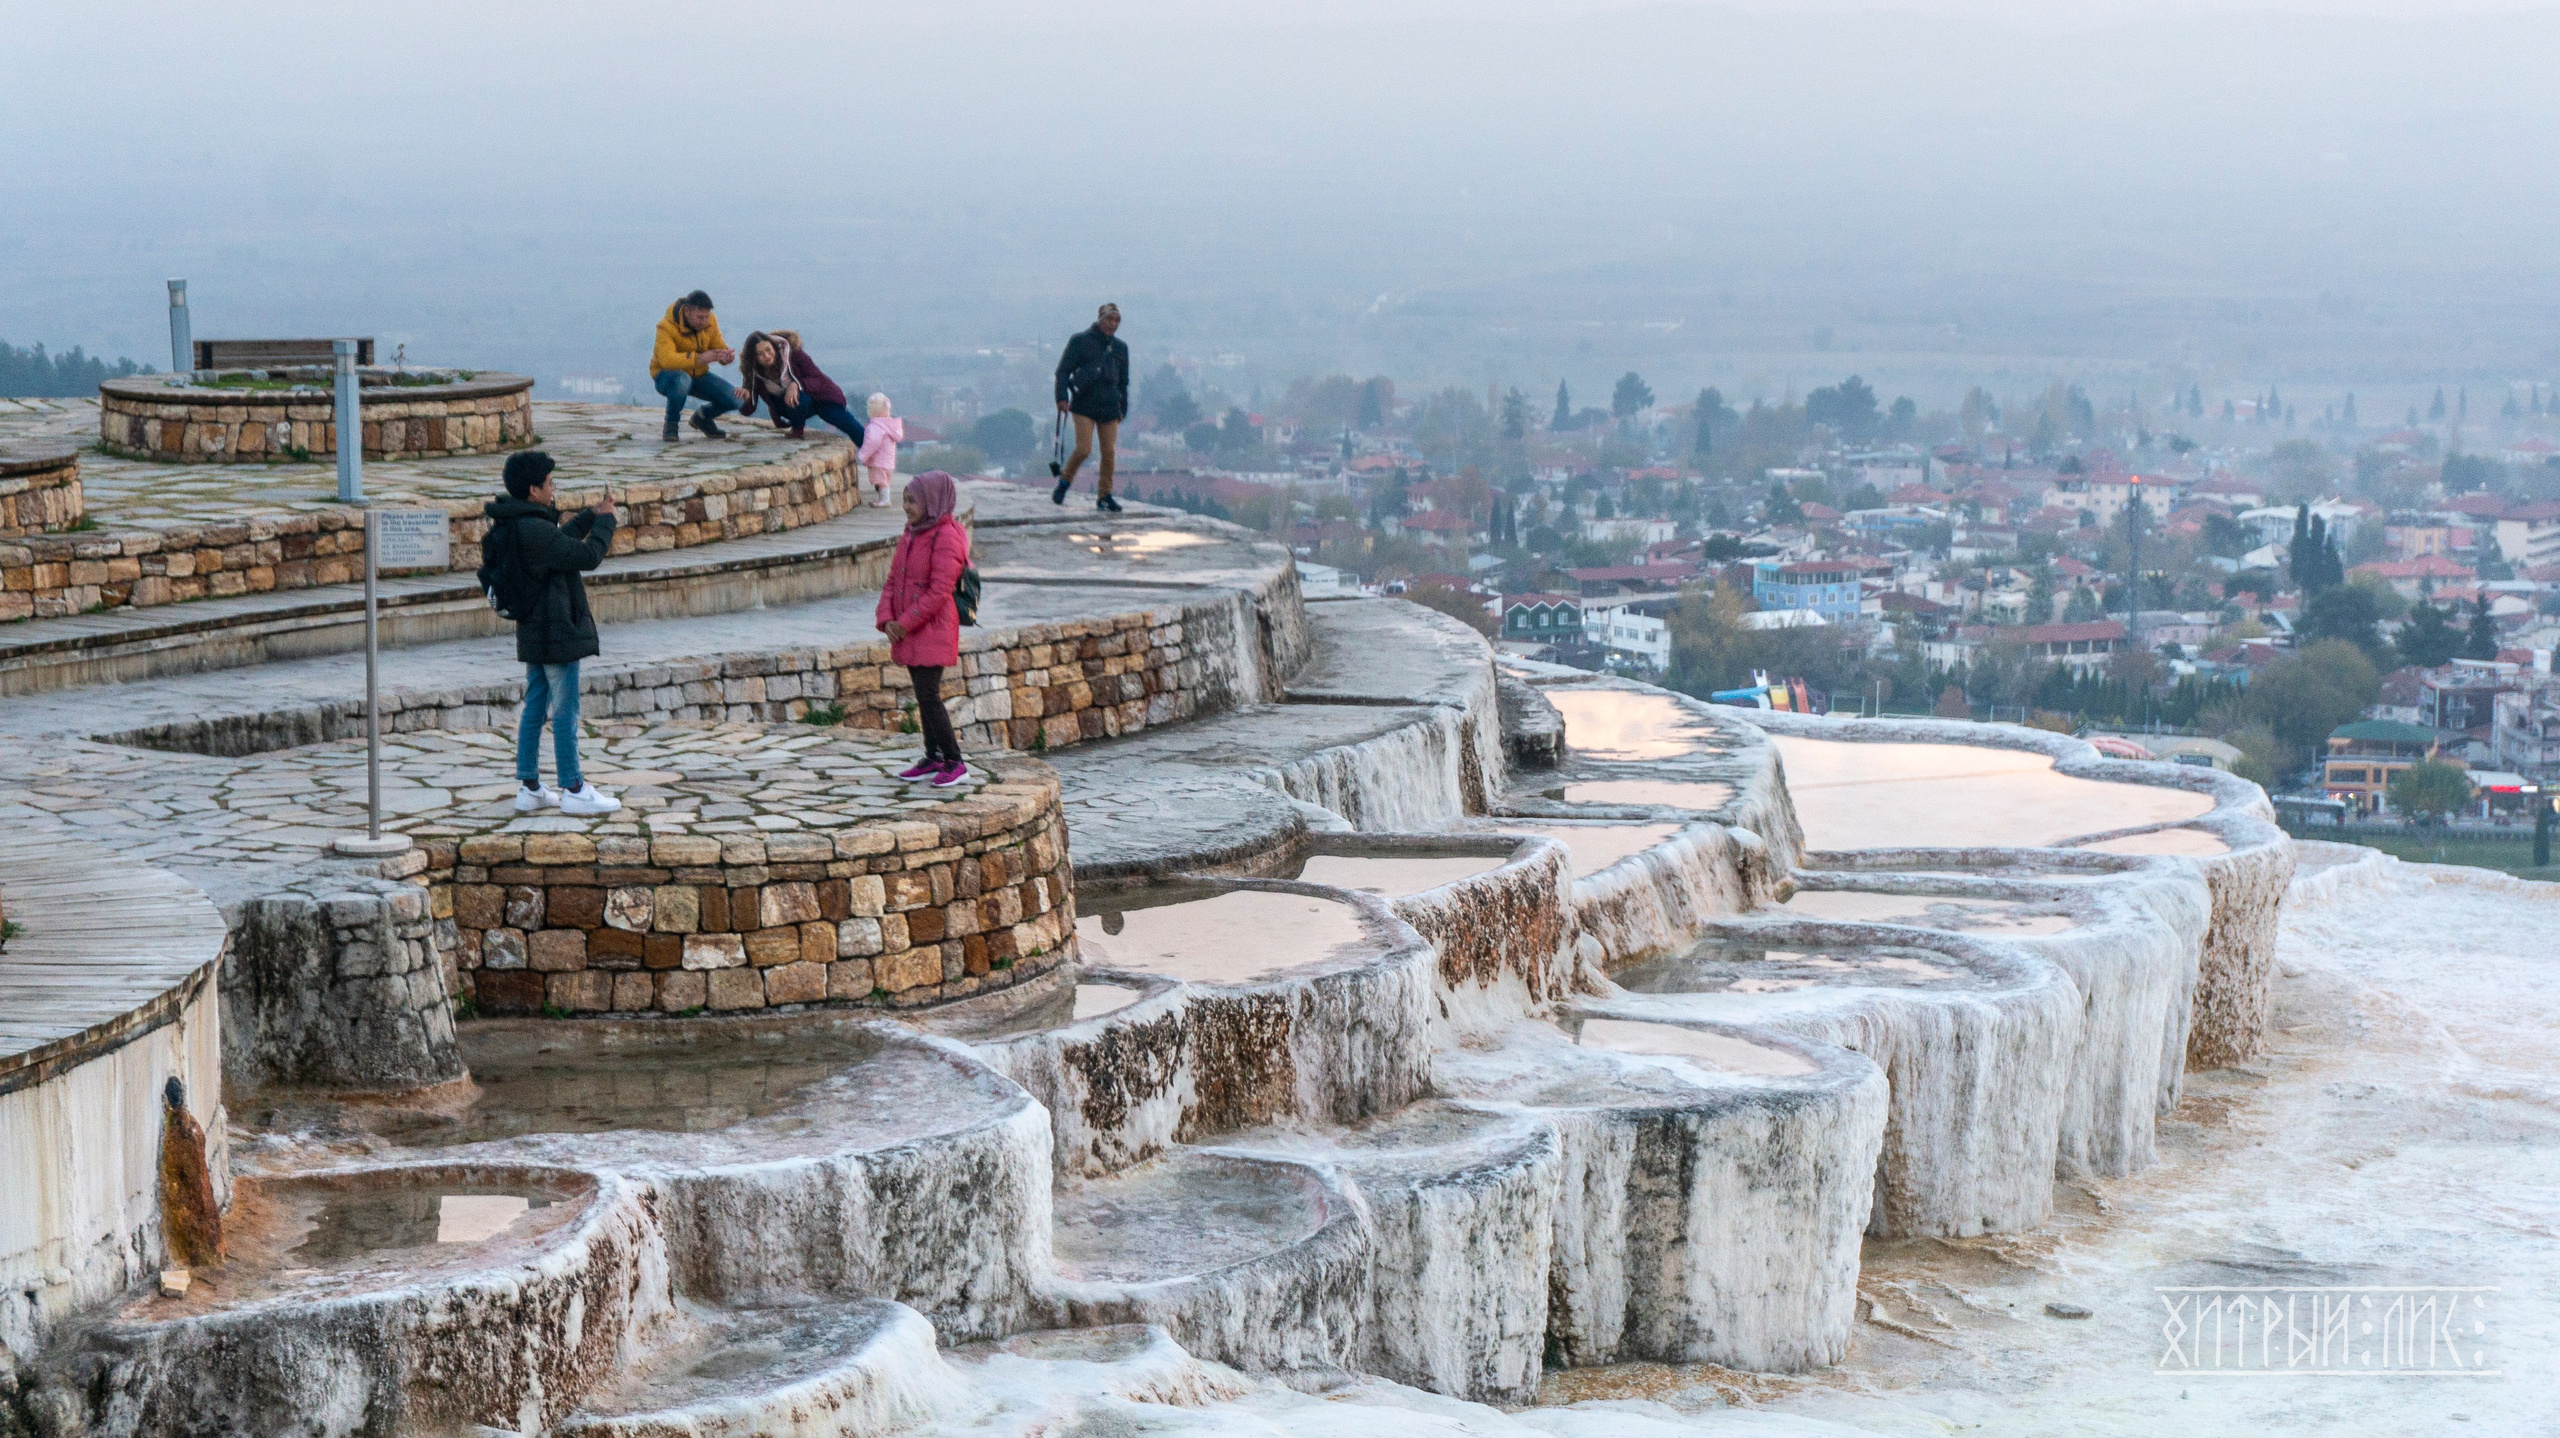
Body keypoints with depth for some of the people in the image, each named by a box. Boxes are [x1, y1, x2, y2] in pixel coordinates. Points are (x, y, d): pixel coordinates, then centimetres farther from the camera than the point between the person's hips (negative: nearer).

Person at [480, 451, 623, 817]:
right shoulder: (534, 531, -24)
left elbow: (561, 540, 22)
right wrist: (604, 519, -5)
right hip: (557, 635, -10)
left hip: (532, 634, 10)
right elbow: (587, 555, -20)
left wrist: (591, 516, 19)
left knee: (534, 709, 14)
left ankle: (529, 787, 18)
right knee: (565, 713, -1)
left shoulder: (509, 526, 7)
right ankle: (574, 790, 6)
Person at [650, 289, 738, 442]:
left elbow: (719, 347, -1)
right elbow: (666, 359, -38)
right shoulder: (666, 326, -25)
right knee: (681, 381, -42)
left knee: (734, 399, -13)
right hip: (666, 375, -5)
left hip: (698, 375, 5)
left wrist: (727, 355, -28)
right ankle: (671, 426, -15)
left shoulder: (710, 321, -6)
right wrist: (700, 358, -49)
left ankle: (703, 417, 20)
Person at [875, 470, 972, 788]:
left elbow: (939, 591, -20)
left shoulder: (946, 539, -14)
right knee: (923, 696, 14)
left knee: (929, 697, -10)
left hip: (933, 631, -9)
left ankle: (955, 763, -3)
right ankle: (933, 758, 22)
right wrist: (887, 619, -3)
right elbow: (893, 581, 13)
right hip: (908, 632, 9)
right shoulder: (910, 536, 13)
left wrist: (905, 623, -18)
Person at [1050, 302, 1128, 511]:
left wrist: (1123, 408, 20)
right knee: (1083, 449, -13)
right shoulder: (1080, 341, 1)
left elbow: (1123, 382, 23)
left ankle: (1104, 496, 7)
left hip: (1109, 407, 4)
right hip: (1084, 404, -4)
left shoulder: (1120, 347, 14)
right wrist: (1062, 397, -12)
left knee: (1109, 452, -1)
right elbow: (1063, 371, 0)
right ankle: (1064, 483, 10)